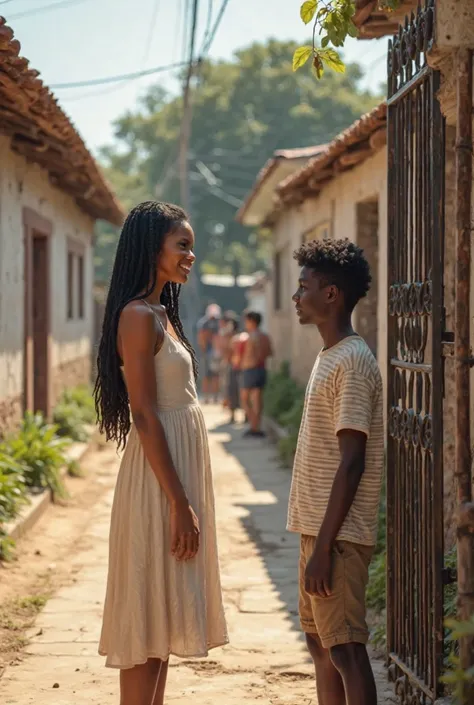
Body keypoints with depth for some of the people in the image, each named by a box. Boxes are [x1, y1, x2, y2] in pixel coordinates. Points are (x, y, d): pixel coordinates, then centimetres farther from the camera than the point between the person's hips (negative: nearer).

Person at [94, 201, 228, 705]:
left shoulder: (161, 313, 14)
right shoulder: (138, 316, -15)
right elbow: (144, 414, -19)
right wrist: (179, 503, -20)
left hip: (178, 470, 10)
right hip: (159, 480, -10)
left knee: (162, 618, 13)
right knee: (147, 621, -5)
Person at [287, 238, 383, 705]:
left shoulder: (352, 364, -16)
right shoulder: (330, 357, 14)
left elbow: (351, 464, -20)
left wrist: (324, 548, -22)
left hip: (338, 536, -10)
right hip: (319, 529, 10)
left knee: (345, 650, -8)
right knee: (320, 645, 16)